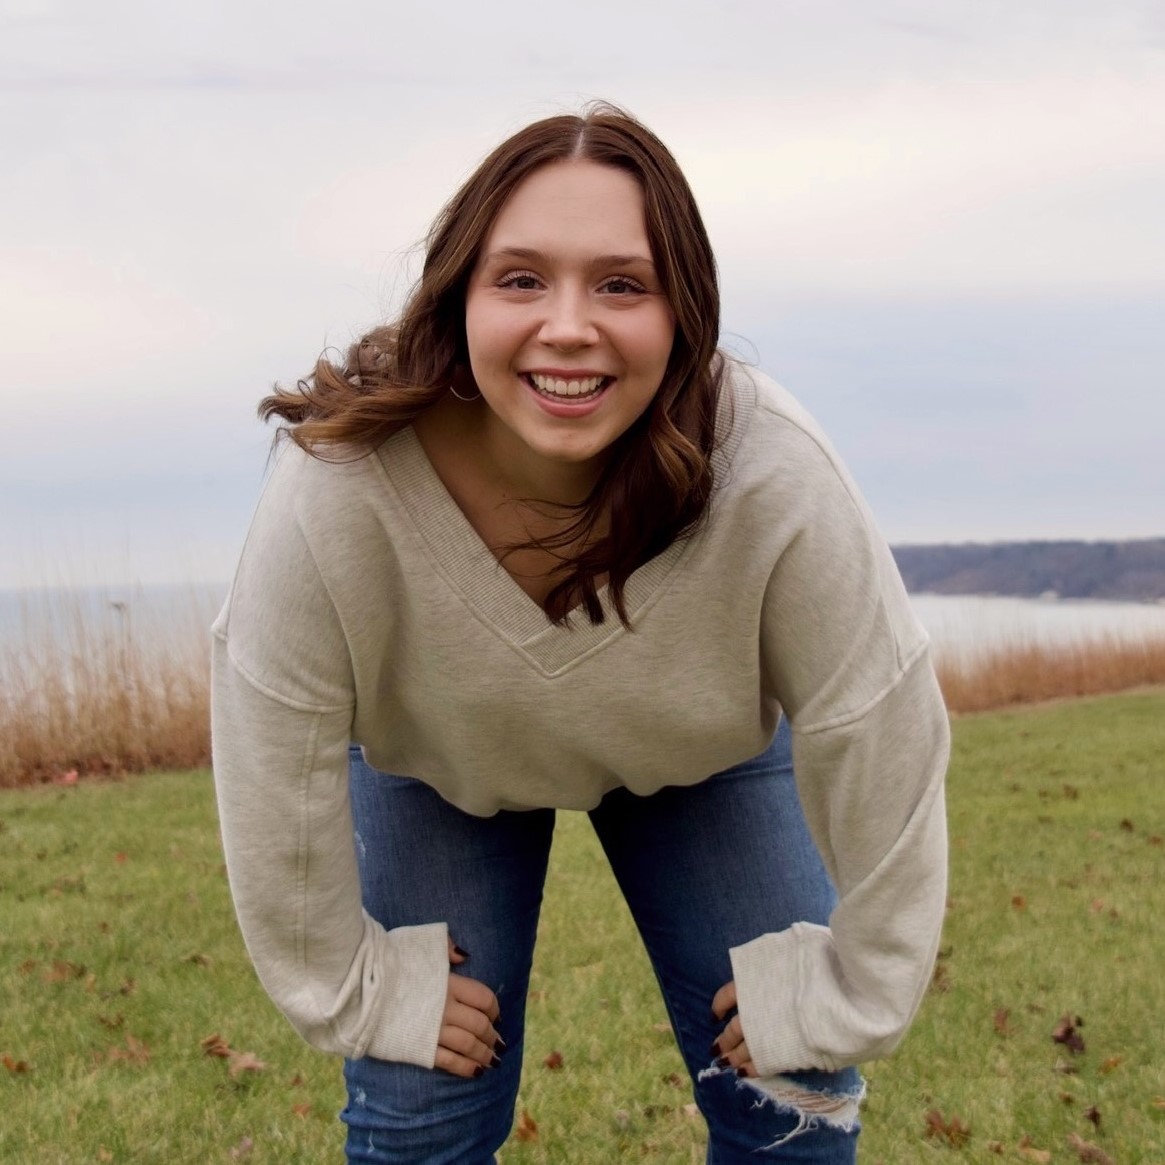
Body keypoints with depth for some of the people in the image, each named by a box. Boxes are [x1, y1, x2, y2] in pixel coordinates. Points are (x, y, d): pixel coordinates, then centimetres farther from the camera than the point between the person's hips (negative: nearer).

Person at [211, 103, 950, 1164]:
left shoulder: (774, 480, -38)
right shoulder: (336, 497, -37)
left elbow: (882, 746, -25)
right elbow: (273, 776, -23)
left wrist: (843, 1000, -14)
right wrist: (361, 993, -12)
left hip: (701, 754, 1)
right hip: (438, 764, 0)